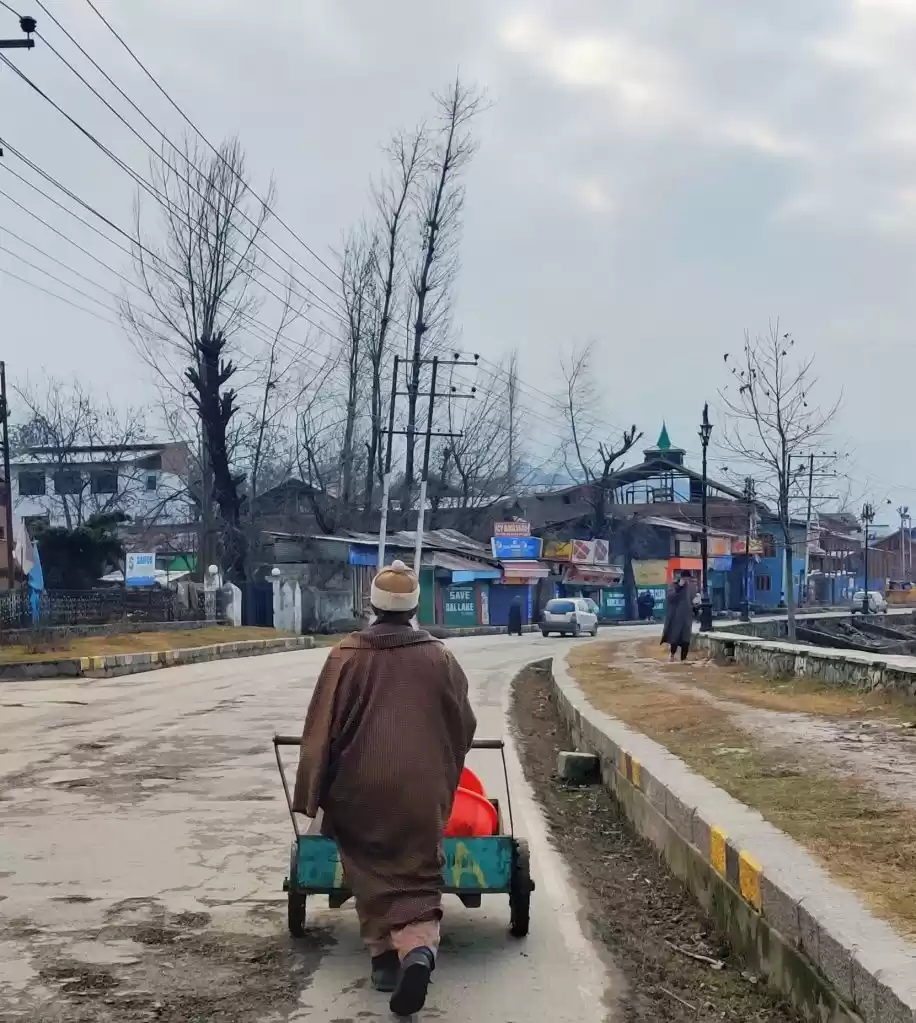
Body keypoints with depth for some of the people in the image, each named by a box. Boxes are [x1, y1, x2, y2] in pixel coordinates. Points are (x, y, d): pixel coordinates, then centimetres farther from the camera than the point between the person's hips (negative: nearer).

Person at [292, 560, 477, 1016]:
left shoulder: (346, 655, -2)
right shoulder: (439, 657, 2)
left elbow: (321, 730, -3)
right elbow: (464, 724, 10)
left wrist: (311, 795, 3)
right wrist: (444, 767, 29)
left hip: (361, 786, 0)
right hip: (422, 787, 0)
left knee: (371, 871, 16)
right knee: (417, 874, 2)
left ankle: (385, 953, 11)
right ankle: (418, 947, -22)